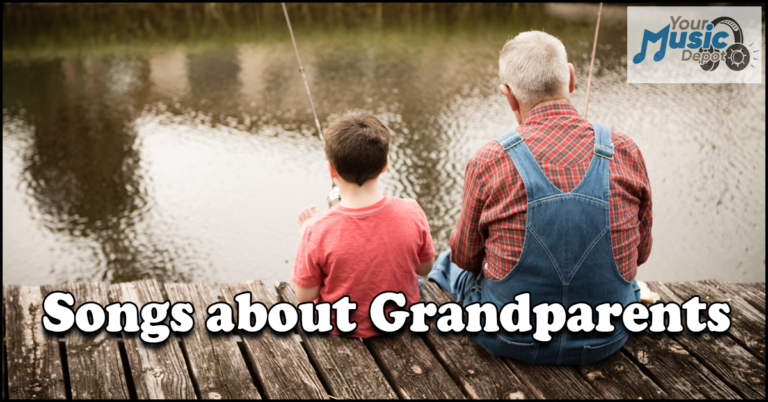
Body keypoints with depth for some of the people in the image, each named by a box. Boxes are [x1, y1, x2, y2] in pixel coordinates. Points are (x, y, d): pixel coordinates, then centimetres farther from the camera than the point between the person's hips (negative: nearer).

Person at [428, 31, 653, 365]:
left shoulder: (489, 162, -18)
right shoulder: (626, 152, -11)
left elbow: (466, 256, -3)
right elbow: (640, 251, 2)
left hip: (511, 342, -2)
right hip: (605, 343, 3)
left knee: (449, 263, 29)